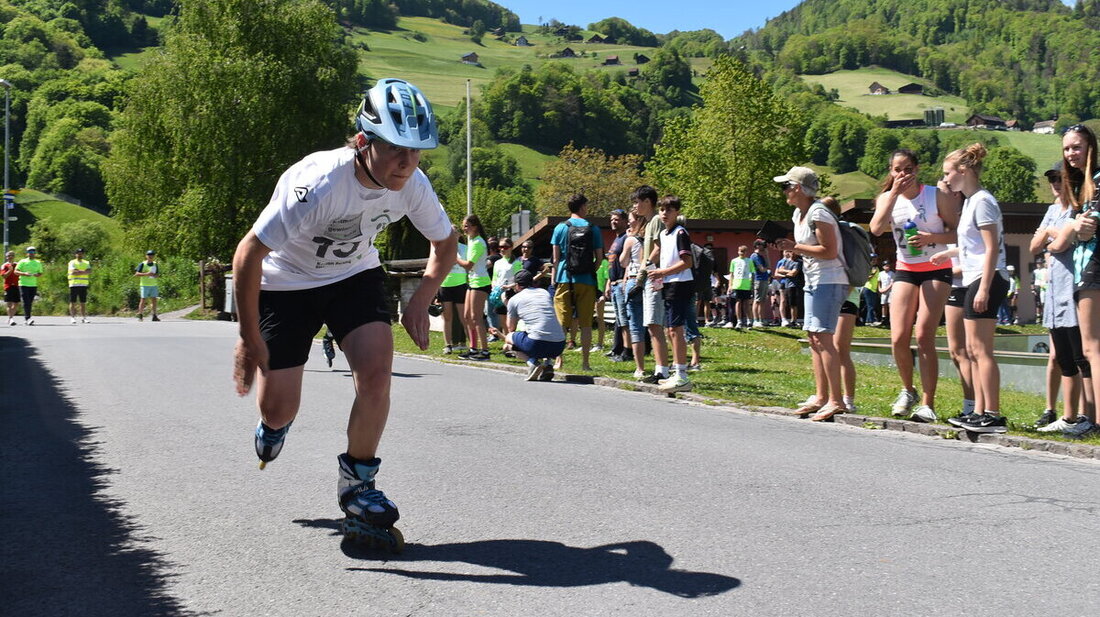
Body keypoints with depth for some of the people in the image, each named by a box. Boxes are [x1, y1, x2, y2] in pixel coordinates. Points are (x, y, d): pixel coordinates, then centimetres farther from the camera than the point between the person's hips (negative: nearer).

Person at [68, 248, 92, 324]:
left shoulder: (86, 263, 15)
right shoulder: (72, 262, 2)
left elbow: (89, 271, -2)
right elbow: (73, 272, -14)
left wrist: (79, 272, -12)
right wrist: (84, 272, -9)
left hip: (83, 285, 4)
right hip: (74, 284, -4)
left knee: (83, 303, 4)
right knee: (73, 302, -3)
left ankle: (83, 318, 7)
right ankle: (72, 317, -1)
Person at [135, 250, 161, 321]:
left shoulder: (155, 264, 10)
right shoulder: (142, 264, -5)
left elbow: (158, 273, 17)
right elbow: (137, 274, -9)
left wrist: (155, 275, -8)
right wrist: (146, 274, -21)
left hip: (153, 285, 4)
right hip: (145, 285, -4)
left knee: (154, 300, 0)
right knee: (143, 299, -3)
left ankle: (154, 316, 2)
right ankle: (140, 316, 4)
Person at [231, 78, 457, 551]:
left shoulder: (412, 184, -20)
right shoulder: (319, 184, -36)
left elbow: (445, 245, 1)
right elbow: (248, 255, -30)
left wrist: (420, 301, -13)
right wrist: (250, 339, -23)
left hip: (356, 277, 3)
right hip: (287, 284, -3)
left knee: (376, 372, -21)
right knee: (278, 410, 0)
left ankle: (358, 484, 0)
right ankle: (273, 421, 40)